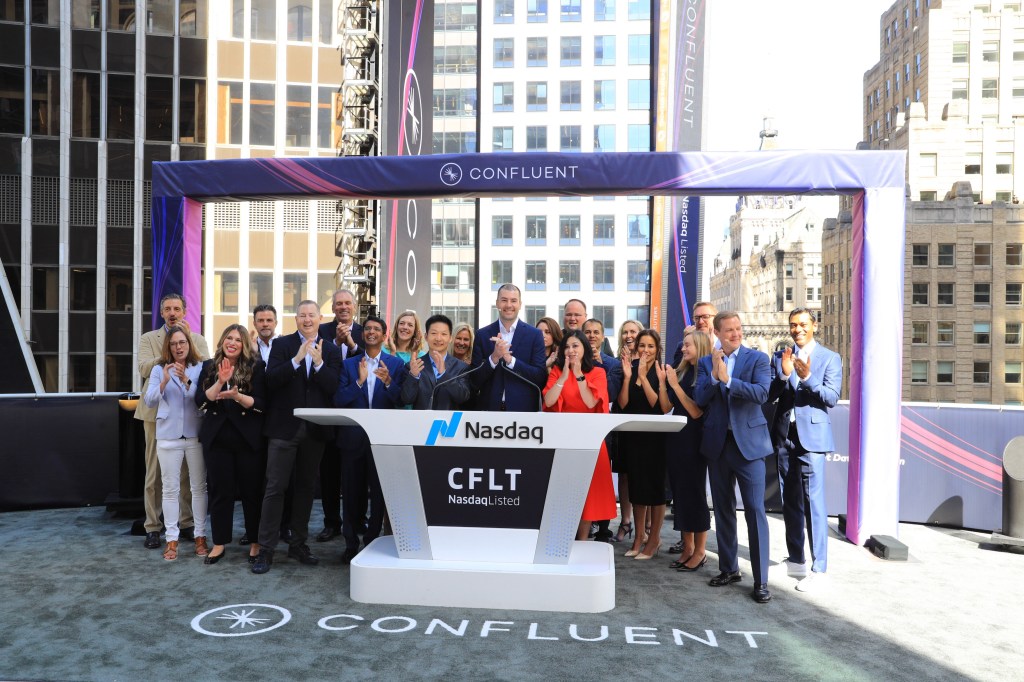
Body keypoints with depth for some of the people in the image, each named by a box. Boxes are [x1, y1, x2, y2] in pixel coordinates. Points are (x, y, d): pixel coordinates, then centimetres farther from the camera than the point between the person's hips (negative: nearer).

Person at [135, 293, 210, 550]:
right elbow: (144, 368, -9)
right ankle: (153, 527, 11)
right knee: (154, 471, 3)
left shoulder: (197, 339, 9)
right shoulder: (148, 338, 7)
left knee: (187, 471, 6)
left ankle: (186, 524, 17)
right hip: (157, 411, -1)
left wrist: (188, 340, -14)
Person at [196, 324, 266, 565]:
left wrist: (237, 396, -25)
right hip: (217, 437, 2)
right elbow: (201, 401, -3)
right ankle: (219, 542, 20)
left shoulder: (256, 367, -2)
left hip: (248, 438, -2)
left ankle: (256, 542, 17)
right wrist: (220, 381, -17)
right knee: (220, 491, 8)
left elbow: (261, 403, -8)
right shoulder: (209, 367, 7)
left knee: (252, 490, 5)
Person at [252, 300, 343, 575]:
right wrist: (297, 358, -21)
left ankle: (298, 544, 24)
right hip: (284, 426, -2)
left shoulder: (331, 350, 5)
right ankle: (265, 549, 7)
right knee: (275, 487, 0)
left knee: (305, 487, 12)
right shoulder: (282, 345, 2)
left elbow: (333, 388, -6)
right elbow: (270, 380, -11)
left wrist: (318, 362, -19)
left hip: (315, 429, 2)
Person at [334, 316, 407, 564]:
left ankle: (373, 541, 21)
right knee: (352, 492, 9)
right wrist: (359, 381, -17)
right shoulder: (349, 364, 6)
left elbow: (401, 401, -5)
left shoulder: (396, 364, 3)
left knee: (379, 492, 6)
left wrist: (388, 381, -22)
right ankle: (351, 544, 22)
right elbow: (338, 399, -4)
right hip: (353, 438, 1)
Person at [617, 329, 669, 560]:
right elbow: (622, 404, -2)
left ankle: (654, 538, 16)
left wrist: (643, 377, -22)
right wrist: (627, 377, -14)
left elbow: (658, 404, -17)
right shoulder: (630, 368, 5)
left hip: (654, 436, -4)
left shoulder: (661, 371, -6)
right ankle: (639, 535, 24)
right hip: (632, 436, 4)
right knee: (636, 483, 11)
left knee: (655, 485, 4)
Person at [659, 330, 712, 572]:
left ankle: (700, 551, 13)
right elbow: (665, 407, 5)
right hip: (675, 438, 6)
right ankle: (687, 546, 21)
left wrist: (675, 384, -18)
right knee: (679, 492, 10)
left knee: (694, 492, 1)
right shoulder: (679, 372, 8)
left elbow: (697, 411, -17)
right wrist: (663, 381, -7)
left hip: (694, 440, -6)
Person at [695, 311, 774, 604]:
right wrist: (714, 375, -18)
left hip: (748, 441, -3)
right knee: (723, 509, 13)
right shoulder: (706, 362, 7)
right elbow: (700, 399, -4)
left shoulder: (758, 358, -1)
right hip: (717, 443, 4)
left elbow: (761, 393, -16)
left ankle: (760, 580, 3)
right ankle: (729, 568, 27)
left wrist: (727, 379, -19)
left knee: (755, 510, -5)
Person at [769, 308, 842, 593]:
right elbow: (769, 396, 3)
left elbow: (832, 398, -9)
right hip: (784, 436, 5)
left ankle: (818, 569, -2)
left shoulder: (830, 358, 1)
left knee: (814, 502, -8)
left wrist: (807, 377, -23)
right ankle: (796, 559, 25)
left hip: (811, 436, -5)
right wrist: (784, 375, -14)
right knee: (790, 501, 13)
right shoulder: (780, 356, 11)